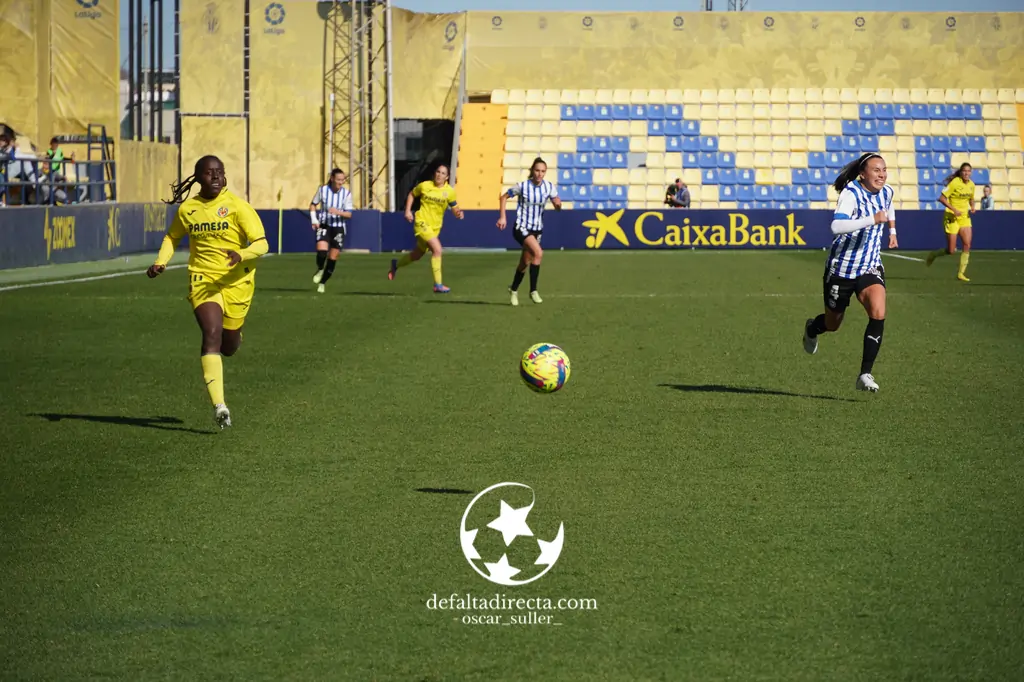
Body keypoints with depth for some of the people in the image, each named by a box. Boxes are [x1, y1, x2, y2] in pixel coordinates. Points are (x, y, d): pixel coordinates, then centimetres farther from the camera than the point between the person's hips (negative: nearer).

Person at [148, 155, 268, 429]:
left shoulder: (237, 206, -7)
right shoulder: (187, 209, 2)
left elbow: (261, 243, -11)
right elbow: (172, 237, 22)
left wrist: (241, 255, -32)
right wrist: (161, 262, 4)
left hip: (236, 283, 0)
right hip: (202, 281, 0)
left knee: (228, 347, 11)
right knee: (212, 334, -22)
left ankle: (234, 334, 53)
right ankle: (219, 405, -29)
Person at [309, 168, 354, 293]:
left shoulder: (346, 194, -6)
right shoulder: (323, 190, -6)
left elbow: (349, 214, -6)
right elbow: (313, 204, 9)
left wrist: (338, 212, -26)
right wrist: (314, 219, -6)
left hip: (338, 228, 1)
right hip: (324, 225, -1)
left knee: (333, 258, 4)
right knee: (321, 250, -24)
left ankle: (322, 282, 26)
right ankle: (320, 270, 9)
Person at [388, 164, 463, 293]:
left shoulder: (449, 191, -4)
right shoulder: (425, 186, -8)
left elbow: (454, 207, 3)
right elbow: (412, 194, 9)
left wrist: (458, 213, -20)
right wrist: (408, 211, 0)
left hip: (435, 227, 5)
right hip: (422, 222, -5)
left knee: (417, 255, 20)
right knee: (437, 249, -24)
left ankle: (396, 264, 51)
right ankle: (438, 285, -20)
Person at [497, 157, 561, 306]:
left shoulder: (549, 187, -4)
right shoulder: (523, 186, -13)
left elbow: (557, 207, -1)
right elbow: (503, 197, -1)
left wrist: (558, 203, -25)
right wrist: (502, 217, -6)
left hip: (537, 229, 5)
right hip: (521, 227, -5)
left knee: (525, 262, 14)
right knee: (538, 253, -28)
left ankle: (513, 290, 38)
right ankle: (533, 291, -21)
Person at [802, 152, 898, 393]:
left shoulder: (886, 192, 0)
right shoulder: (851, 193, -21)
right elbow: (837, 226, -39)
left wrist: (892, 231, 34)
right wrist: (872, 220, -43)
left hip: (871, 267, 4)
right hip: (841, 268, -4)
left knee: (878, 314, -22)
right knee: (832, 324, 14)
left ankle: (865, 374, -16)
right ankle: (812, 329, 53)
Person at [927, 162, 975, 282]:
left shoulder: (971, 185, 5)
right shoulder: (955, 183, -15)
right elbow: (941, 198, -17)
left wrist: (972, 207, 2)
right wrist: (954, 209, -25)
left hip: (964, 216, 6)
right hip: (952, 217, -6)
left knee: (967, 245, -8)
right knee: (951, 251, -5)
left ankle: (961, 273, 1)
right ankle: (933, 255, 26)